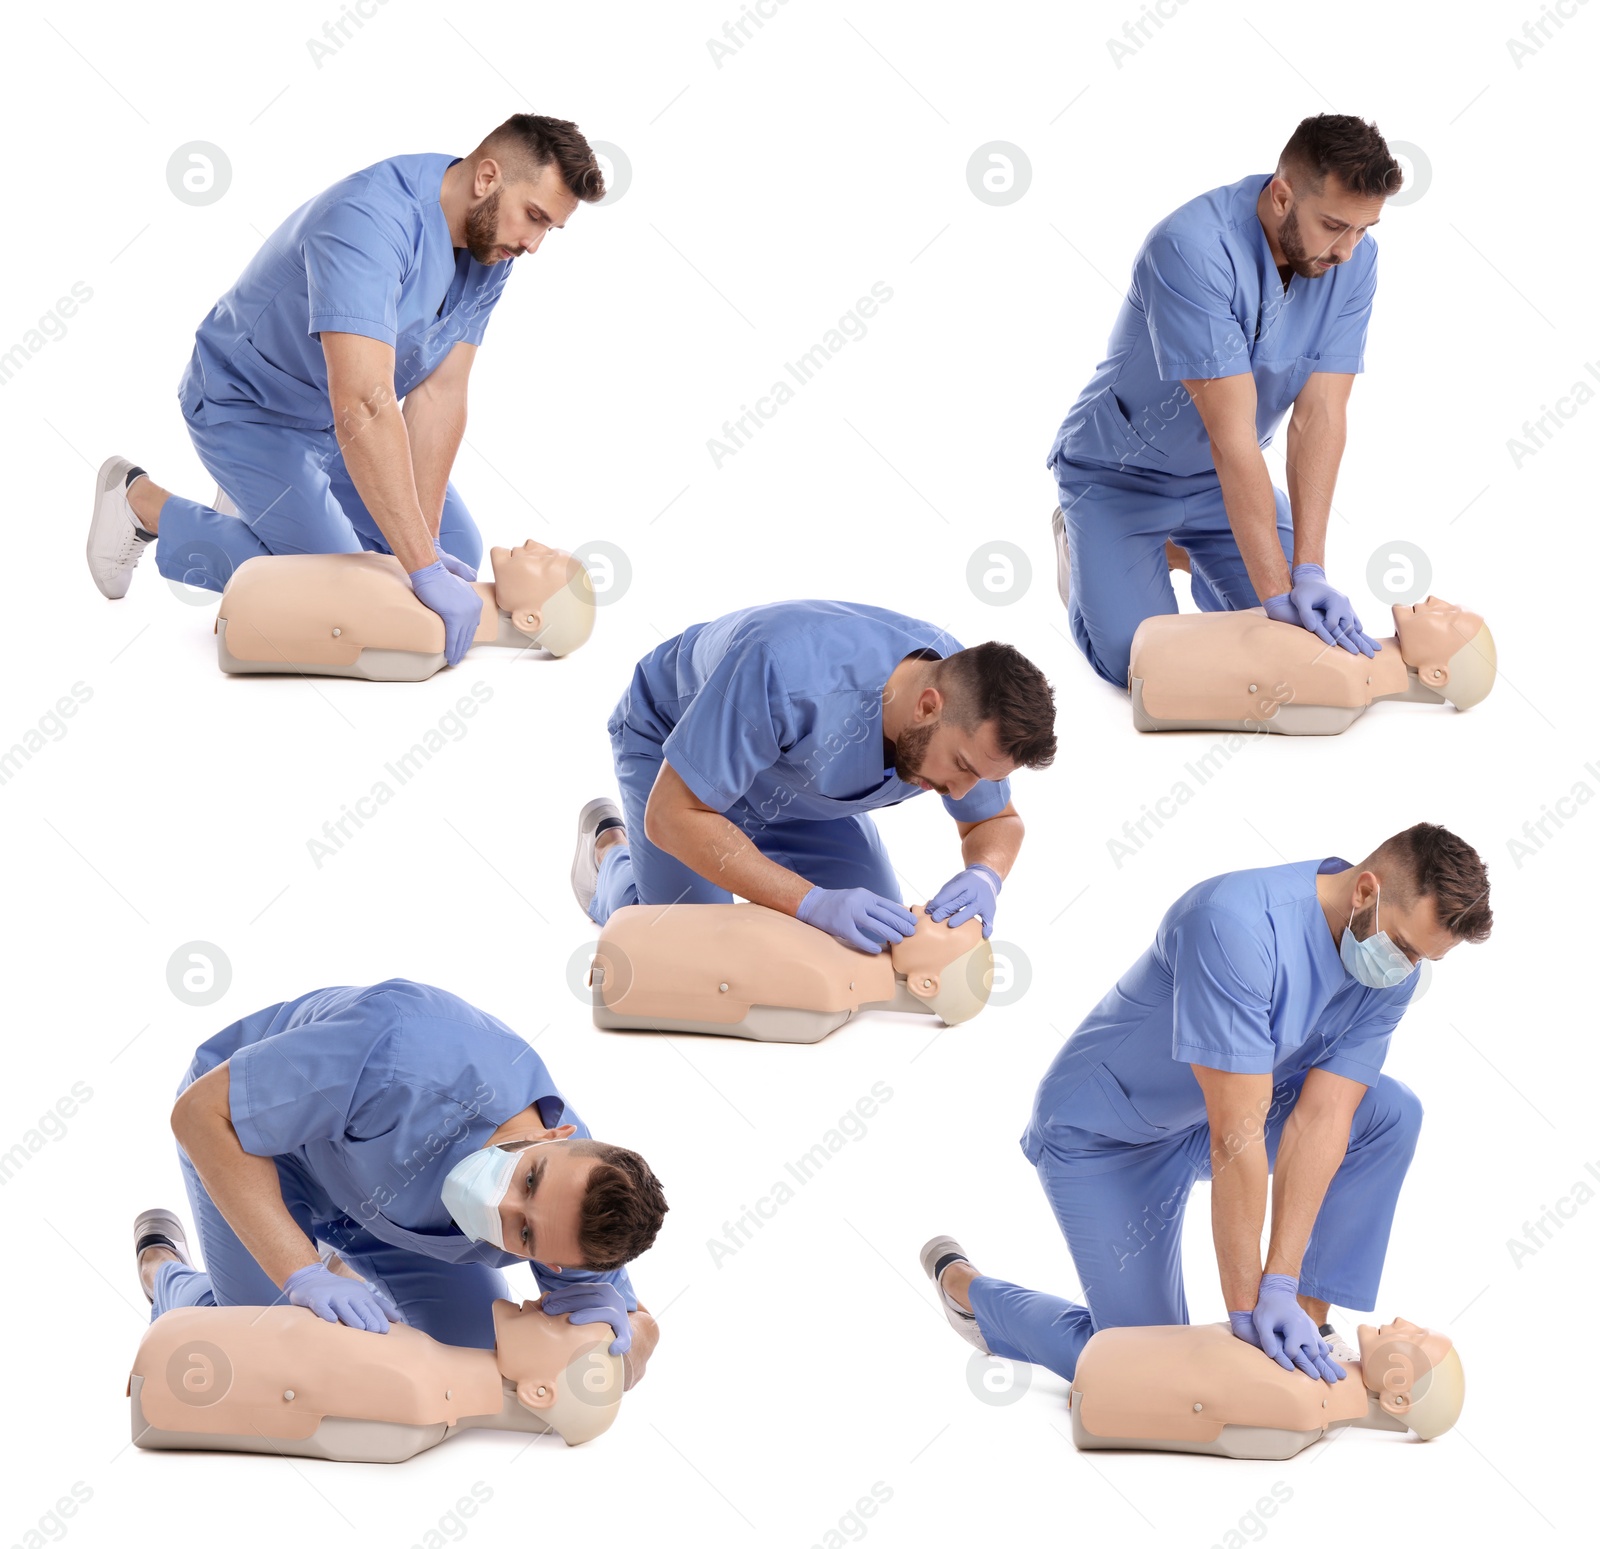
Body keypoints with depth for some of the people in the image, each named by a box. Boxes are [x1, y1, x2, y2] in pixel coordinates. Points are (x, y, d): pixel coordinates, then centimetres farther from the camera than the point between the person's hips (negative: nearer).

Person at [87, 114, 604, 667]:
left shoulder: (490, 247, -12)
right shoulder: (369, 221, -39)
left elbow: (439, 395, -12)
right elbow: (363, 409, -47)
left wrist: (426, 543, -19)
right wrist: (423, 570, -48)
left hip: (340, 417, 8)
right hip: (249, 408, -8)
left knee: (458, 551, 6)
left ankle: (265, 506, 24)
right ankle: (143, 504, 4)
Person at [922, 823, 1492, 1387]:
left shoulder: (1393, 967, -14)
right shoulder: (1236, 923, -37)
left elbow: (1320, 1120, -18)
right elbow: (1236, 1135, -36)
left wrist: (1280, 1286, -25)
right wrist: (1246, 1306, -33)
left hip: (1219, 1108, 7)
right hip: (1102, 1136, -7)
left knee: (1391, 1113, -13)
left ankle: (1312, 1324, -3)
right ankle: (961, 1284, 18)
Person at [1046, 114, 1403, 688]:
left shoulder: (1352, 258, -17)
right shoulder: (1190, 248, -35)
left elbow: (1319, 416, -20)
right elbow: (1232, 435, -37)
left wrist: (1309, 571, -30)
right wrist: (1277, 589, -38)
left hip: (1220, 478, 5)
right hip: (1121, 473, -5)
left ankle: (1185, 552, 24)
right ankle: (1078, 546, 16)